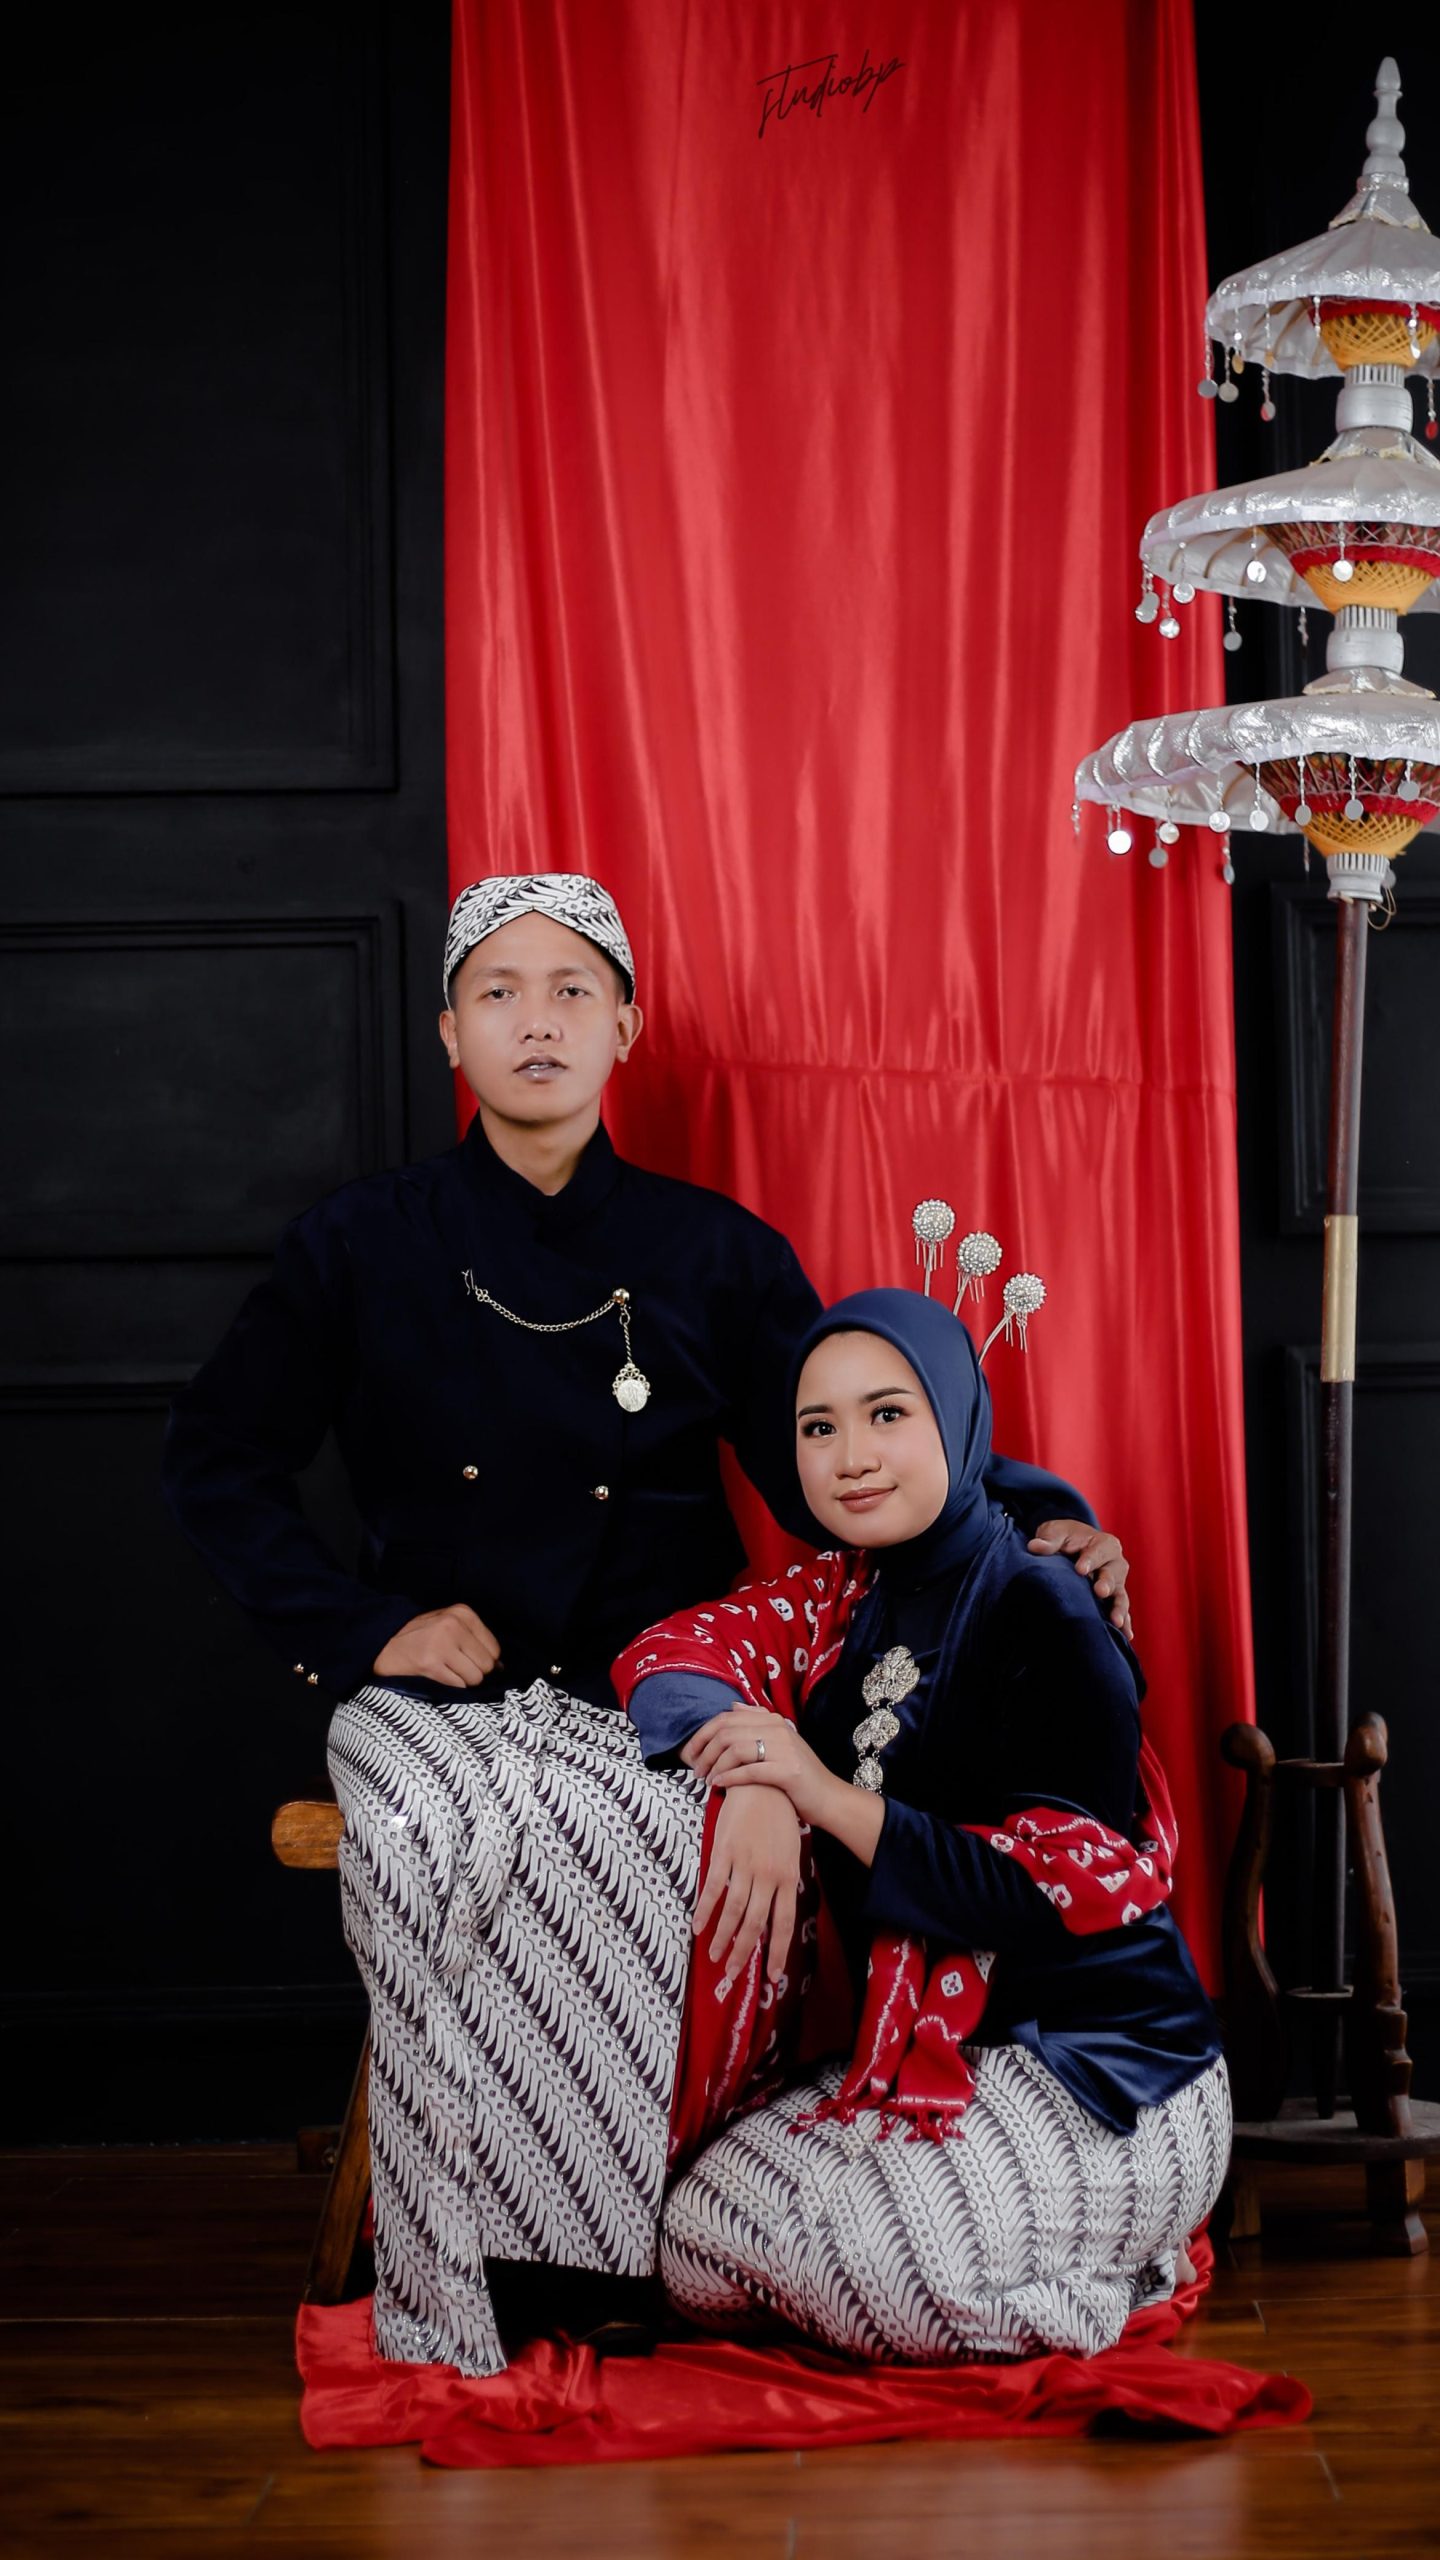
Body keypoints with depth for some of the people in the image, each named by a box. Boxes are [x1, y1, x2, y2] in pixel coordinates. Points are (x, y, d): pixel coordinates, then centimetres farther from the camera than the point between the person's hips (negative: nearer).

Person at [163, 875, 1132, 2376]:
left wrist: (1036, 1519, -12)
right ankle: (439, 2307, -24)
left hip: (655, 1692, 0)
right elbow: (217, 1465, 11)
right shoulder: (359, 1249, 8)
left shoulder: (713, 1255, 10)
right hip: (443, 1689, 0)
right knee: (431, 1841, -34)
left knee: (614, 1833, -34)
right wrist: (369, 1627, -2)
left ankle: (670, 2259, -20)